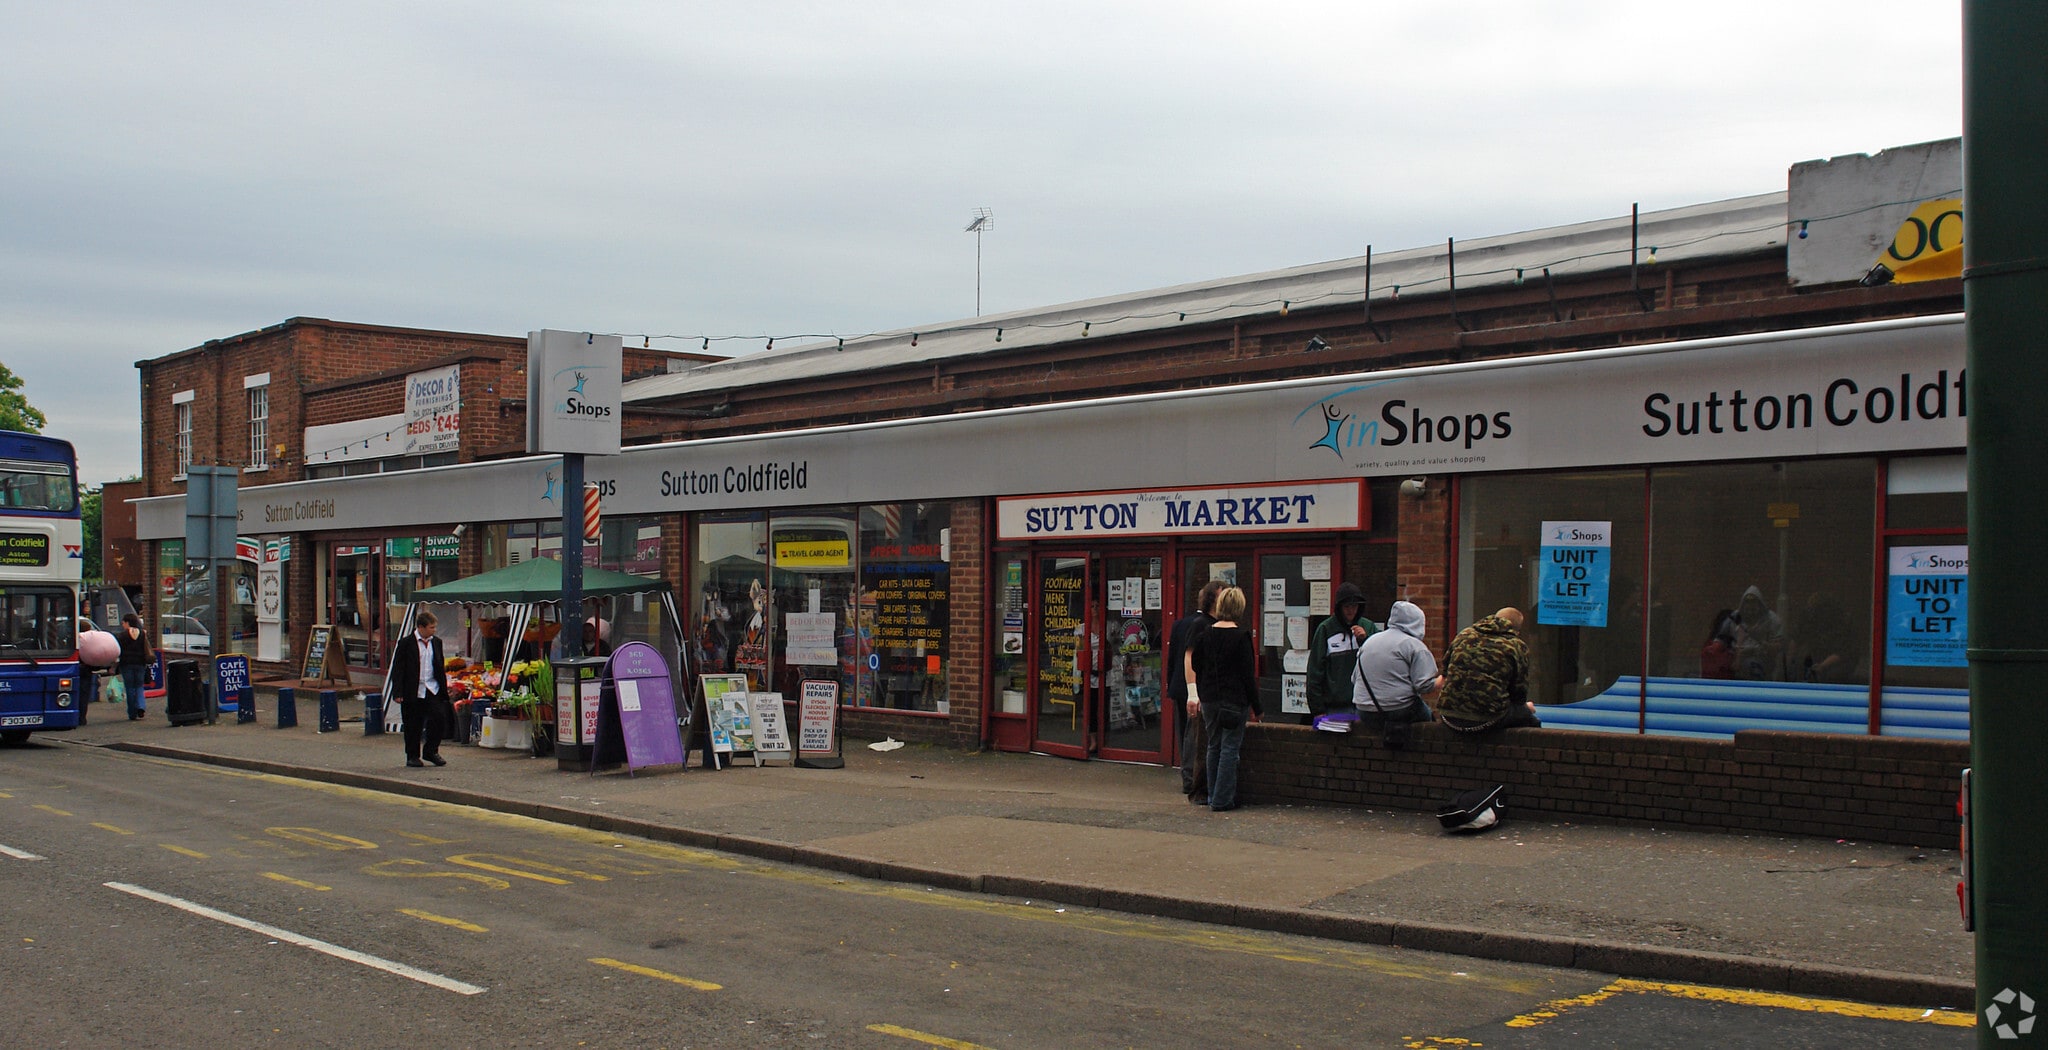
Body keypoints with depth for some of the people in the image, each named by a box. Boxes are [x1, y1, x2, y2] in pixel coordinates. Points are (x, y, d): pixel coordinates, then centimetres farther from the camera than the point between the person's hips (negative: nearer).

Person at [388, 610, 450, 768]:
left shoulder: (436, 642, 10)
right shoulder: (405, 643, -5)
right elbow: (397, 669, -5)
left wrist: (444, 689, 13)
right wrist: (398, 693, -10)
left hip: (433, 689, 4)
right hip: (413, 692, -4)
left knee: (440, 718, -7)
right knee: (413, 725, 3)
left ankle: (430, 751, 10)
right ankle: (413, 756, 17)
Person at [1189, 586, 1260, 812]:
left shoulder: (1205, 635, 2)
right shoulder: (1241, 636, -11)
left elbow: (1196, 668, 8)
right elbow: (1248, 674, -9)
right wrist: (1256, 706, -3)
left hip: (1210, 700, 5)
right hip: (1235, 700, -5)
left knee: (1214, 747, 14)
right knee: (1230, 748, 0)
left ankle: (1213, 797, 19)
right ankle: (1222, 799, 0)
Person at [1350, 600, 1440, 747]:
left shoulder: (1369, 641, 15)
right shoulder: (1415, 646, -5)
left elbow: (1354, 679, 18)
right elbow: (1425, 686, -12)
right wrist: (1441, 681, 8)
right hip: (1398, 712, -6)